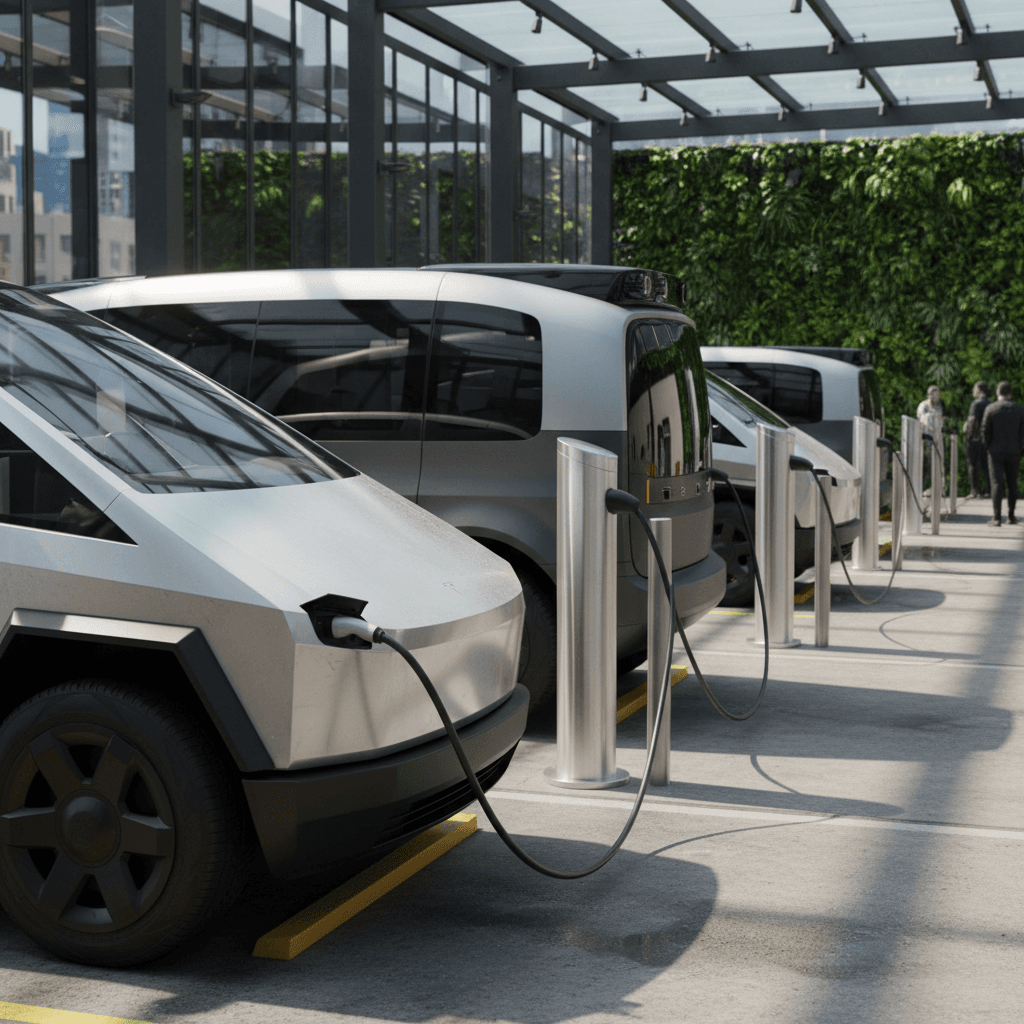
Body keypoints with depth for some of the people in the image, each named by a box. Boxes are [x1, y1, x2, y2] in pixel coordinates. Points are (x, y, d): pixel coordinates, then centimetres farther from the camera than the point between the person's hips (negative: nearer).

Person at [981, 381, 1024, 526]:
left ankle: (996, 517, -10)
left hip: (996, 452, -2)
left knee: (997, 483, -3)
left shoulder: (991, 409, -7)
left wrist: (988, 446, 7)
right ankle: (1011, 515, 20)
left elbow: (984, 431, -6)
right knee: (1012, 484, 14)